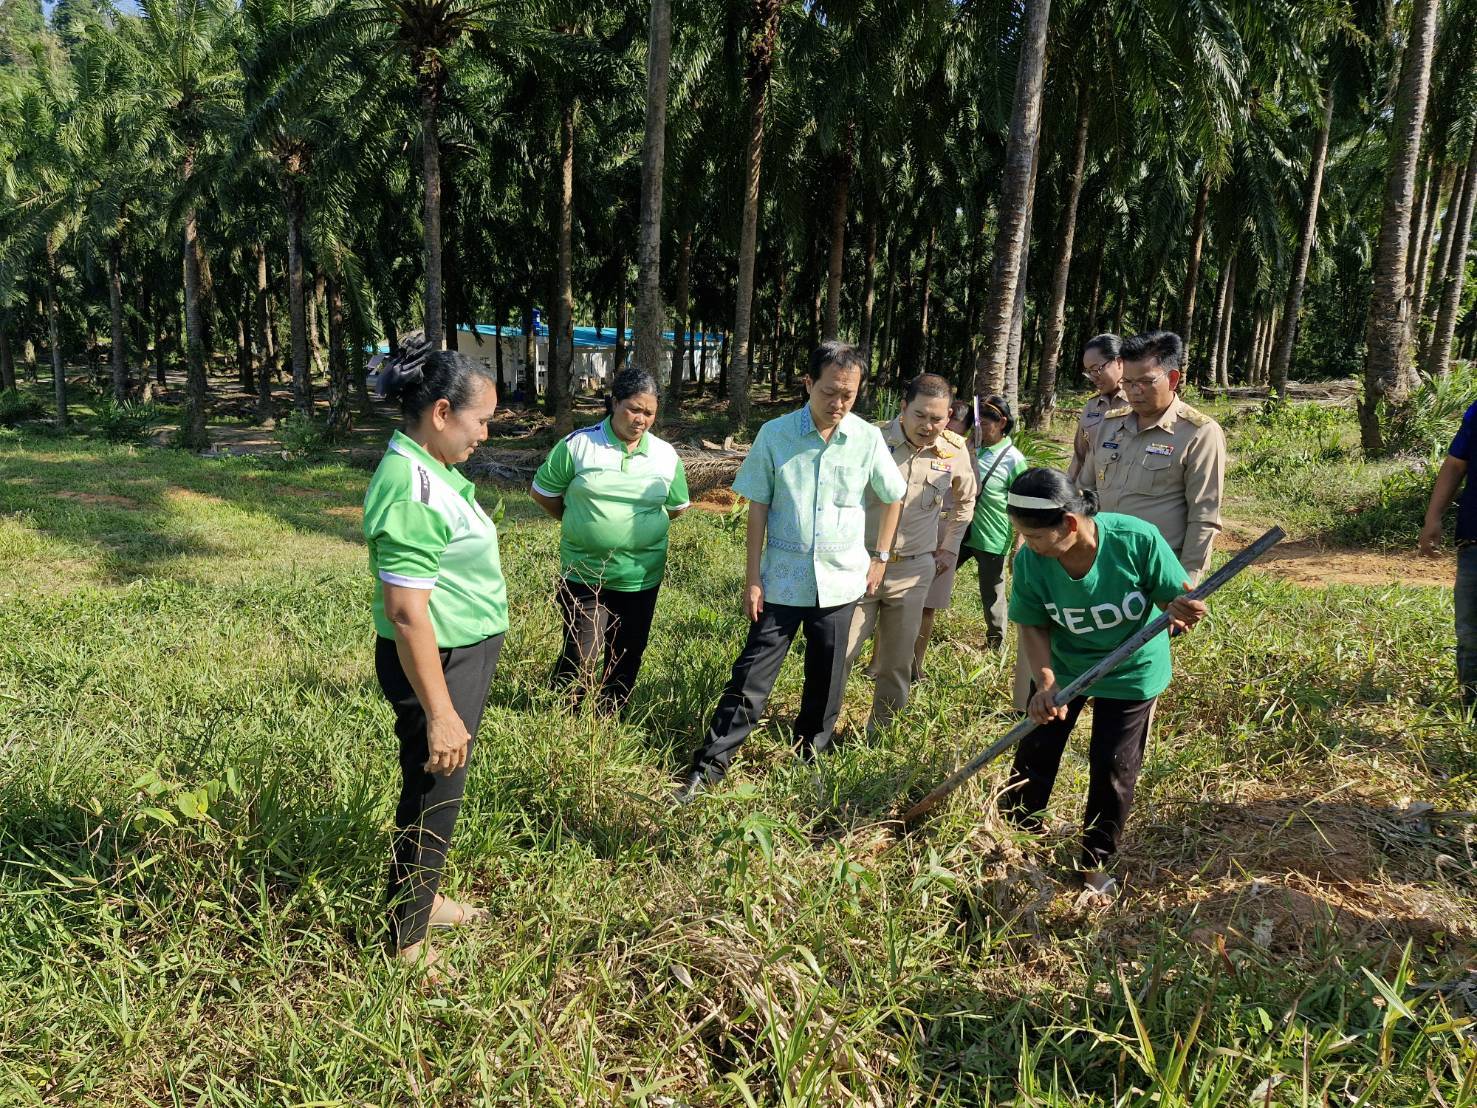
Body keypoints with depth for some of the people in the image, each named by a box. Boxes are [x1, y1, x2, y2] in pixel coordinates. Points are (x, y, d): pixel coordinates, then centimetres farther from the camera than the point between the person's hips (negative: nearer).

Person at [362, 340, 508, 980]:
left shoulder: (428, 468, 6)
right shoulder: (412, 490, -26)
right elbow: (406, 612, -28)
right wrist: (440, 714, -25)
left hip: (464, 656, 10)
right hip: (437, 665, -10)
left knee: (435, 795, 25)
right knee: (431, 801, 7)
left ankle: (424, 899, 46)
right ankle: (407, 945, 28)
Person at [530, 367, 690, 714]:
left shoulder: (666, 455, 0)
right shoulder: (577, 444, -7)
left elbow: (677, 506, 16)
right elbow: (543, 493, 3)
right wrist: (579, 523, 7)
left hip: (641, 577, 3)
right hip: (584, 573, -3)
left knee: (627, 657, 14)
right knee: (580, 656, -5)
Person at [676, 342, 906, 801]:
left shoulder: (867, 438, -4)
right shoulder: (774, 434, -8)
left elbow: (892, 497, 11)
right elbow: (758, 507, -3)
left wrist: (880, 557, 8)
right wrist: (752, 577, -4)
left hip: (840, 582, 2)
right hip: (781, 580, -1)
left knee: (825, 678, 13)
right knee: (751, 675, 0)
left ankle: (810, 757, 33)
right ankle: (709, 766, 8)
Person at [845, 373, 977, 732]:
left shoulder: (956, 452, -2)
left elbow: (965, 501, 19)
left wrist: (949, 547, 16)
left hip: (913, 571, 3)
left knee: (897, 665, 12)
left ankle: (880, 736, 29)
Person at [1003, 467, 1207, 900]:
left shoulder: (1138, 540, -32)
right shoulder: (1030, 561, -26)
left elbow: (1176, 598, -19)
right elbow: (1033, 627, -13)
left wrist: (1181, 610, -43)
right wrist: (1046, 683, -27)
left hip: (1131, 670, -1)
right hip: (1062, 665, 2)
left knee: (1113, 767, 4)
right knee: (1035, 755, 8)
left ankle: (1095, 863, 26)